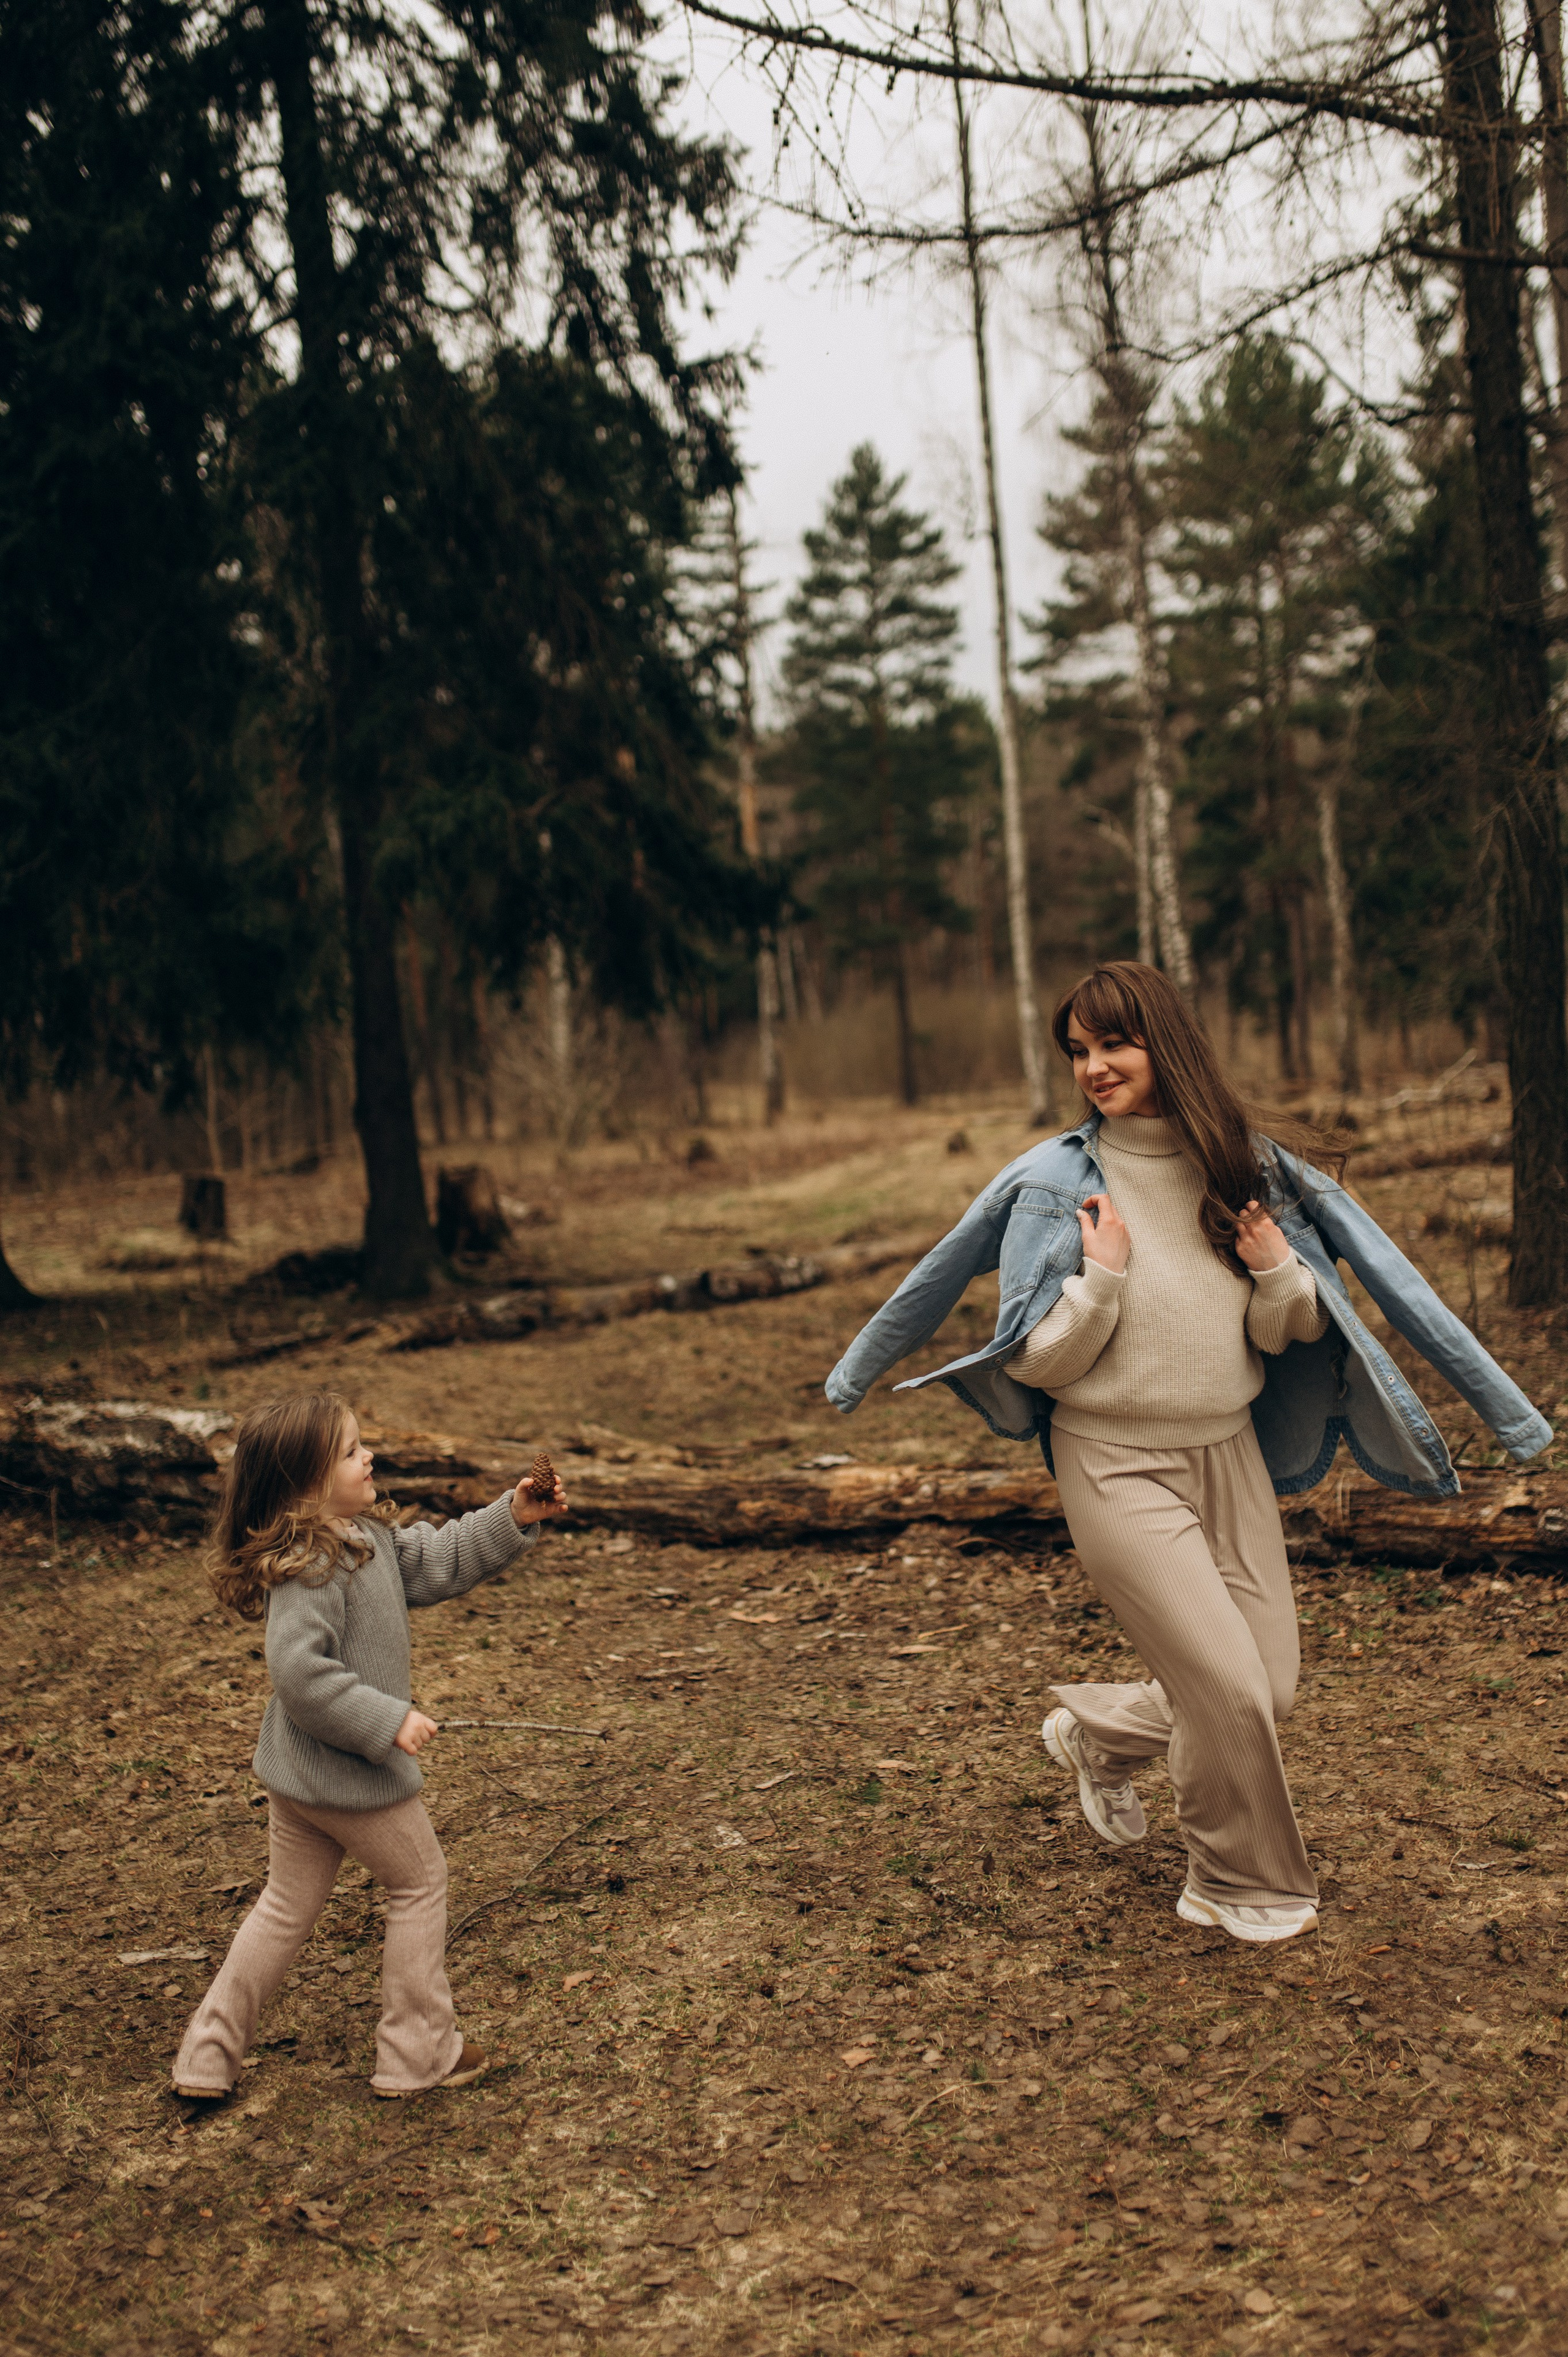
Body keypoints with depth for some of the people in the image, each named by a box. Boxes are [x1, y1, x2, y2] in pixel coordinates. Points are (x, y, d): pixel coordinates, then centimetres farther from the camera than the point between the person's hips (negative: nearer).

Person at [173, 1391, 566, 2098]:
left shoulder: (366, 1537, 4)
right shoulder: (309, 1566, -26)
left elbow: (438, 1560, 14)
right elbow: (300, 1674, -31)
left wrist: (513, 1518, 5)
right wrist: (387, 1721, -27)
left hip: (299, 1775, 9)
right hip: (351, 1775, -9)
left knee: (289, 1905, 19)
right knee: (420, 1882, 9)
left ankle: (207, 2056, 25)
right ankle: (420, 2053, 22)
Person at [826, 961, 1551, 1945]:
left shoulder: (1250, 1168, 1)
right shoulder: (1057, 1182, -11)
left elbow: (1285, 1336, 7)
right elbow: (1040, 1365, -10)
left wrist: (1279, 1269, -12)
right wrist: (1101, 1276, -22)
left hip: (1230, 1455, 5)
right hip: (1117, 1465, -5)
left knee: (1270, 1687, 8)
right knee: (1229, 1688, -8)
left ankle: (1099, 1733, 36)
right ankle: (1246, 1883, 20)